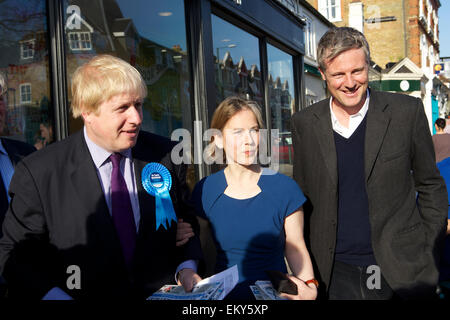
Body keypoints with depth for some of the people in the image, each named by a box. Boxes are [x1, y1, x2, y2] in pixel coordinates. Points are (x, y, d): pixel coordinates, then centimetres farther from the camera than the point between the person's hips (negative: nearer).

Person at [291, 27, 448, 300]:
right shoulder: (304, 123, 0)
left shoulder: (407, 111, -4)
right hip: (335, 273, 1)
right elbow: (302, 195, 8)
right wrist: (306, 266, 5)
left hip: (401, 270, -1)